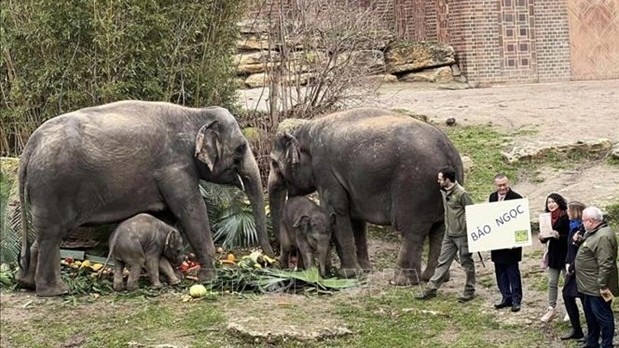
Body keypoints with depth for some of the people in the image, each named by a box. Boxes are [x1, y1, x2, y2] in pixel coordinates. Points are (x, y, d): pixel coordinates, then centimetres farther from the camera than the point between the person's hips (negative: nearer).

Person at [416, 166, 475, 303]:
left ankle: (469, 291, 15)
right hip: (449, 234, 8)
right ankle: (431, 289, 12)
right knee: (443, 262, 10)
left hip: (462, 234, -8)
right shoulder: (443, 191, 6)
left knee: (467, 263, 5)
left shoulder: (461, 193, -19)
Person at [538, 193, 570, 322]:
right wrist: (542, 238, -11)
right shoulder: (548, 218, 6)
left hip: (565, 253, -6)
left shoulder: (566, 217, -13)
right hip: (553, 253, 6)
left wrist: (559, 236, -30)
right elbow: (545, 238, 10)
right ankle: (551, 309, 17)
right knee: (552, 283, 10)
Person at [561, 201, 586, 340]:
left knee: (585, 299, -1)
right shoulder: (573, 226, 8)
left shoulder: (583, 229, -21)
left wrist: (572, 267, -14)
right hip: (573, 268, 9)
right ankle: (576, 330, 24)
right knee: (567, 295, 13)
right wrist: (567, 263, 0)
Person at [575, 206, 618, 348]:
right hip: (590, 286, 11)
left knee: (602, 316, -2)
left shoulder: (603, 236, -23)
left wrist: (602, 285, -25)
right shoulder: (594, 233, 12)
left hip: (597, 288, -11)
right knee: (591, 315, 19)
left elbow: (605, 264, -26)